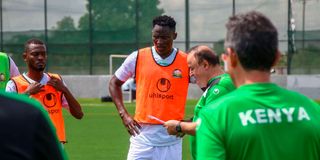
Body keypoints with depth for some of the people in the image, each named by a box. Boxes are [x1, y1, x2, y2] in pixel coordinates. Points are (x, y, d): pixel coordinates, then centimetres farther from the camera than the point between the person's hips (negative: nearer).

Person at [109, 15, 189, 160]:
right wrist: (123, 114, 2)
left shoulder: (186, 62, 0)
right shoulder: (137, 58, 1)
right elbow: (114, 83, 12)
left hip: (172, 138, 0)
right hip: (143, 135, 0)